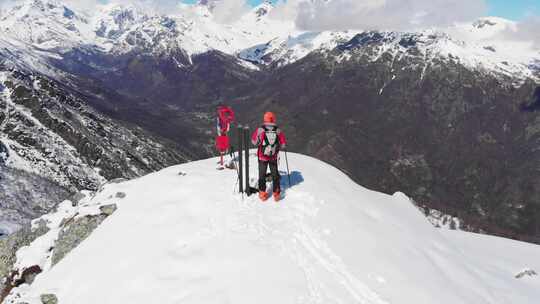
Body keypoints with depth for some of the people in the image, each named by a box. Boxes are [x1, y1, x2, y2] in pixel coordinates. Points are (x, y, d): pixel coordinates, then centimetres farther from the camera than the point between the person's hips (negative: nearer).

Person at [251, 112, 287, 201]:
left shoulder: (260, 130, -15)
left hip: (262, 156, -1)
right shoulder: (278, 131, -11)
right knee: (275, 175, 16)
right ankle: (276, 194, 22)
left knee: (262, 175, 14)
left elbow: (254, 141, -3)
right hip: (274, 157, 1)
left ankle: (262, 194, 20)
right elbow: (283, 144, -4)